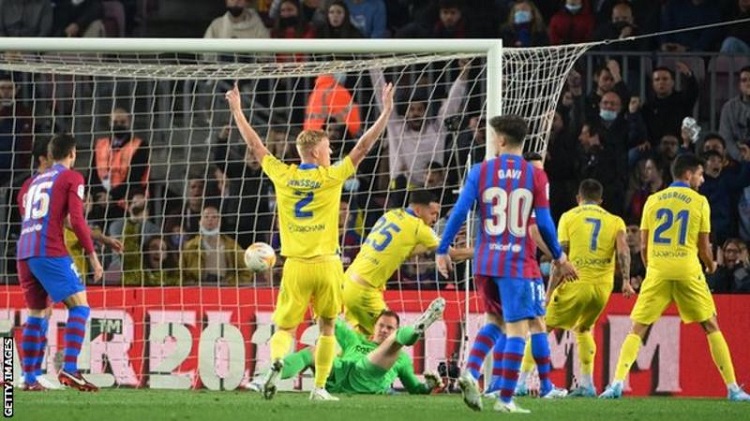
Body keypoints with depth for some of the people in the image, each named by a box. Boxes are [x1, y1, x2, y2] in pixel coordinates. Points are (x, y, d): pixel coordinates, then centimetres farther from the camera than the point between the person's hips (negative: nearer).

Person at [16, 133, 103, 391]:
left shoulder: (32, 183, 23)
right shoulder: (72, 178, 4)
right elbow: (77, 219, -6)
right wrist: (92, 256, -2)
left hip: (24, 254, 7)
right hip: (50, 252, -7)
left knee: (37, 314, 17)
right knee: (79, 306, -7)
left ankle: (30, 378, 14)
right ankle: (69, 369, -22)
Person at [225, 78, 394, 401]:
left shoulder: (283, 176, 1)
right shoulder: (331, 177, -5)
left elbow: (255, 145, 13)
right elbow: (363, 147, -2)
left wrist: (237, 112, 24)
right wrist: (386, 113, 3)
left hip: (296, 266, 1)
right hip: (326, 265, -1)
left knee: (284, 328, 6)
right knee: (327, 326, 13)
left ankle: (277, 361, -25)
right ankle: (319, 387, 7)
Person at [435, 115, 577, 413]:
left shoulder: (481, 171, 0)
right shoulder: (535, 175, -2)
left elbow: (459, 213, -3)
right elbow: (544, 224, -1)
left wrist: (442, 250, 5)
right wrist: (559, 257, 13)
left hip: (485, 263, 3)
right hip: (519, 263, -3)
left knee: (497, 320, 22)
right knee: (518, 329, -1)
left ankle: (471, 373, 2)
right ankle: (505, 399, -6)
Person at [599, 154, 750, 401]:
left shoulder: (653, 201, 9)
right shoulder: (699, 202, 2)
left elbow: (643, 246, 9)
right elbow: (703, 247, 3)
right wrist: (711, 265, 23)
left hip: (657, 271, 2)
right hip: (688, 270, -2)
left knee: (638, 329, 6)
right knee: (711, 327, 10)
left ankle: (617, 383, -10)